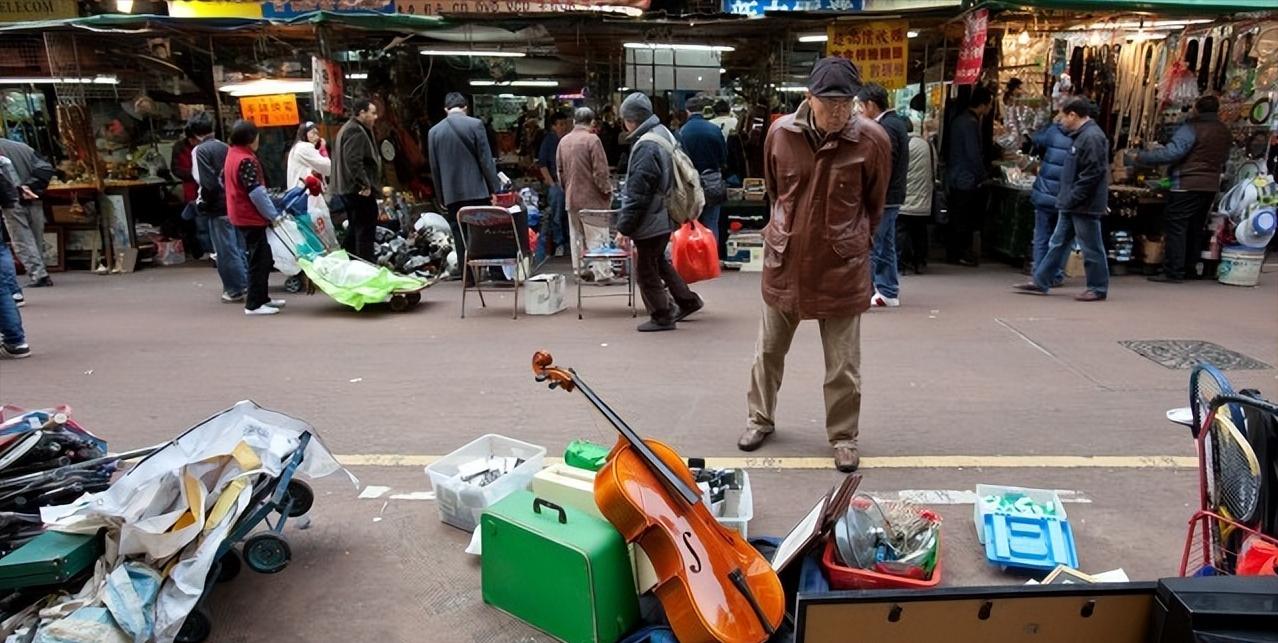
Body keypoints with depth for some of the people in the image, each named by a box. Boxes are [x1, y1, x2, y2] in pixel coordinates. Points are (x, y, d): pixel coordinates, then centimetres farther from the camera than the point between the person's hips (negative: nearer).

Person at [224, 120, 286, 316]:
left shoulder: (233, 154, 11)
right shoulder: (246, 160, -20)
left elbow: (223, 178, 23)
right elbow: (256, 192, -23)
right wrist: (274, 215, -15)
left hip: (242, 215, 10)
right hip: (250, 217, -10)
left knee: (263, 258, 17)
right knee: (260, 260, -5)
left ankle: (261, 297, 25)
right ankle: (254, 304, -2)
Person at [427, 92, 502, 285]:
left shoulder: (434, 131, 7)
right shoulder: (475, 124, -4)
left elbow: (434, 168, 10)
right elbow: (486, 159, -6)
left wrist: (441, 196, 17)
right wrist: (494, 187, 0)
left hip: (452, 192, 3)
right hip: (477, 190, -2)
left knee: (460, 236, 6)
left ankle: (467, 276, 7)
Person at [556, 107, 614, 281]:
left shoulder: (563, 141, 4)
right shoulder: (592, 139, -14)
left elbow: (560, 171, 11)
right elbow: (600, 171, -15)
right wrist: (607, 190, -2)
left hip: (571, 197, 6)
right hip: (592, 197, -6)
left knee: (576, 236, 13)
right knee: (597, 236, -1)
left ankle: (581, 270, 20)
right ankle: (600, 272, -1)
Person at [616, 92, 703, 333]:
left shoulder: (646, 147, -24)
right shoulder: (664, 134, 7)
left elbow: (637, 194, -24)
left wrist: (624, 228, -18)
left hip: (650, 221, -10)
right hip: (665, 215, 10)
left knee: (645, 270, 4)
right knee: (658, 261, 24)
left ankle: (662, 317, 15)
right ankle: (686, 300, 32)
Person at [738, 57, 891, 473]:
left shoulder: (872, 140, -12)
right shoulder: (781, 132, -7)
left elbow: (875, 203, 4)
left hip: (842, 265, -2)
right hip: (784, 259, 2)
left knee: (843, 363, 6)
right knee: (769, 349, 16)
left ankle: (843, 436, 24)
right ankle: (761, 419, 36)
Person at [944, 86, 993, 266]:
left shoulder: (960, 119, 12)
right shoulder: (970, 123, -18)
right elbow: (974, 154, -20)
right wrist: (982, 176, -9)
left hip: (956, 178, 10)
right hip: (967, 179, -10)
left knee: (958, 218, 15)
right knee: (963, 220, -1)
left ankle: (954, 252, 22)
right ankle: (958, 254, 6)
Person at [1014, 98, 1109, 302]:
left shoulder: (1092, 137, -17)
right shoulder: (1082, 135, 15)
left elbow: (1091, 174, -23)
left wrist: (1072, 199, -20)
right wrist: (1067, 199, 16)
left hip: (1085, 206, -10)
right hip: (1072, 205, 10)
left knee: (1091, 248, 0)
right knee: (1057, 243, 12)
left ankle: (1098, 289, 10)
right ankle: (1040, 283, 17)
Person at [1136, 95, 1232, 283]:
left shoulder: (1191, 128, -12)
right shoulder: (1225, 132, 14)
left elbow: (1172, 152, -21)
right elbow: (1224, 159, 21)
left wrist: (1142, 157, -14)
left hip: (1187, 184, -8)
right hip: (1211, 186, 8)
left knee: (1175, 226, -5)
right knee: (1195, 228, 14)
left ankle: (1173, 272, -9)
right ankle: (1189, 269, 19)